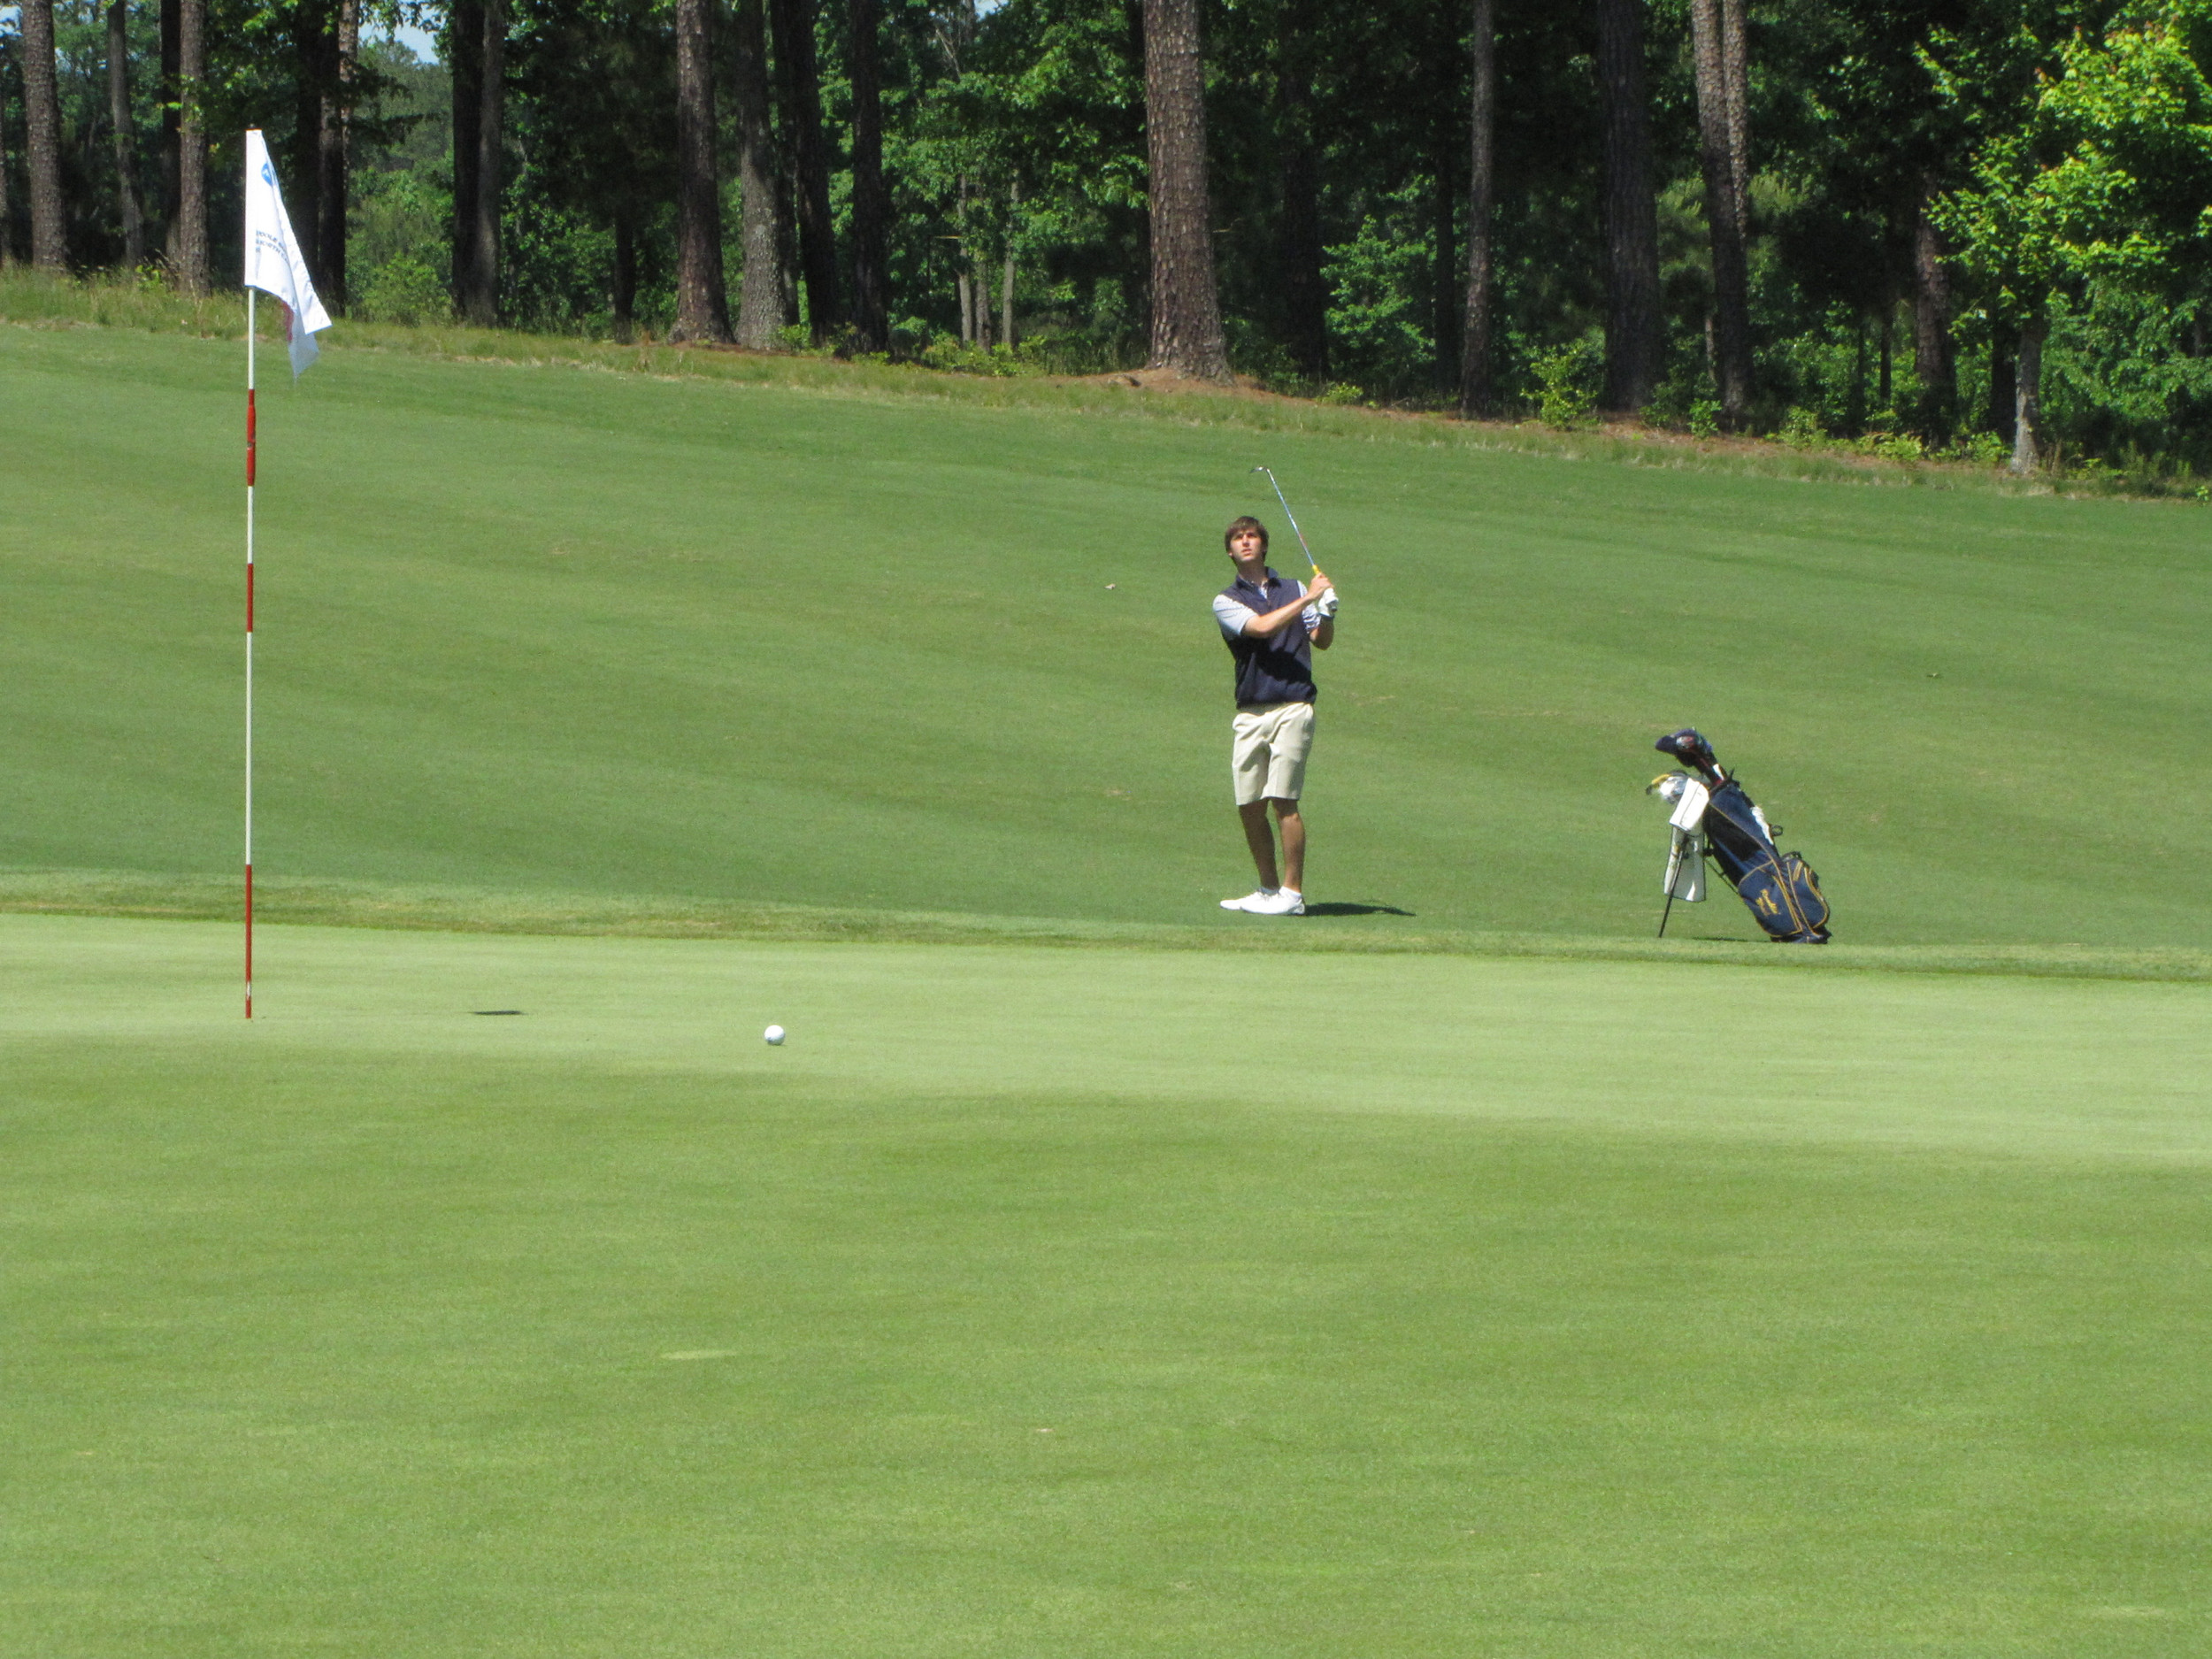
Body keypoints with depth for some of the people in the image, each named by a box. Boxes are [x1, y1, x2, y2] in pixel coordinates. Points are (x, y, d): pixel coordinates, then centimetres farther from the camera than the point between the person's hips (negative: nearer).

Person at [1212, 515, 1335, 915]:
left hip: (1292, 709, -2)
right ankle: (1268, 889, 15)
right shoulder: (1226, 601, 7)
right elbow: (1261, 627, -10)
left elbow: (1321, 642, 10)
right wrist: (1308, 601, -11)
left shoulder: (1294, 590, 14)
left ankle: (1293, 893, -9)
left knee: (1283, 801, -11)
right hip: (1250, 713, 2)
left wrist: (1327, 613, -10)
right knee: (1249, 806, 1)